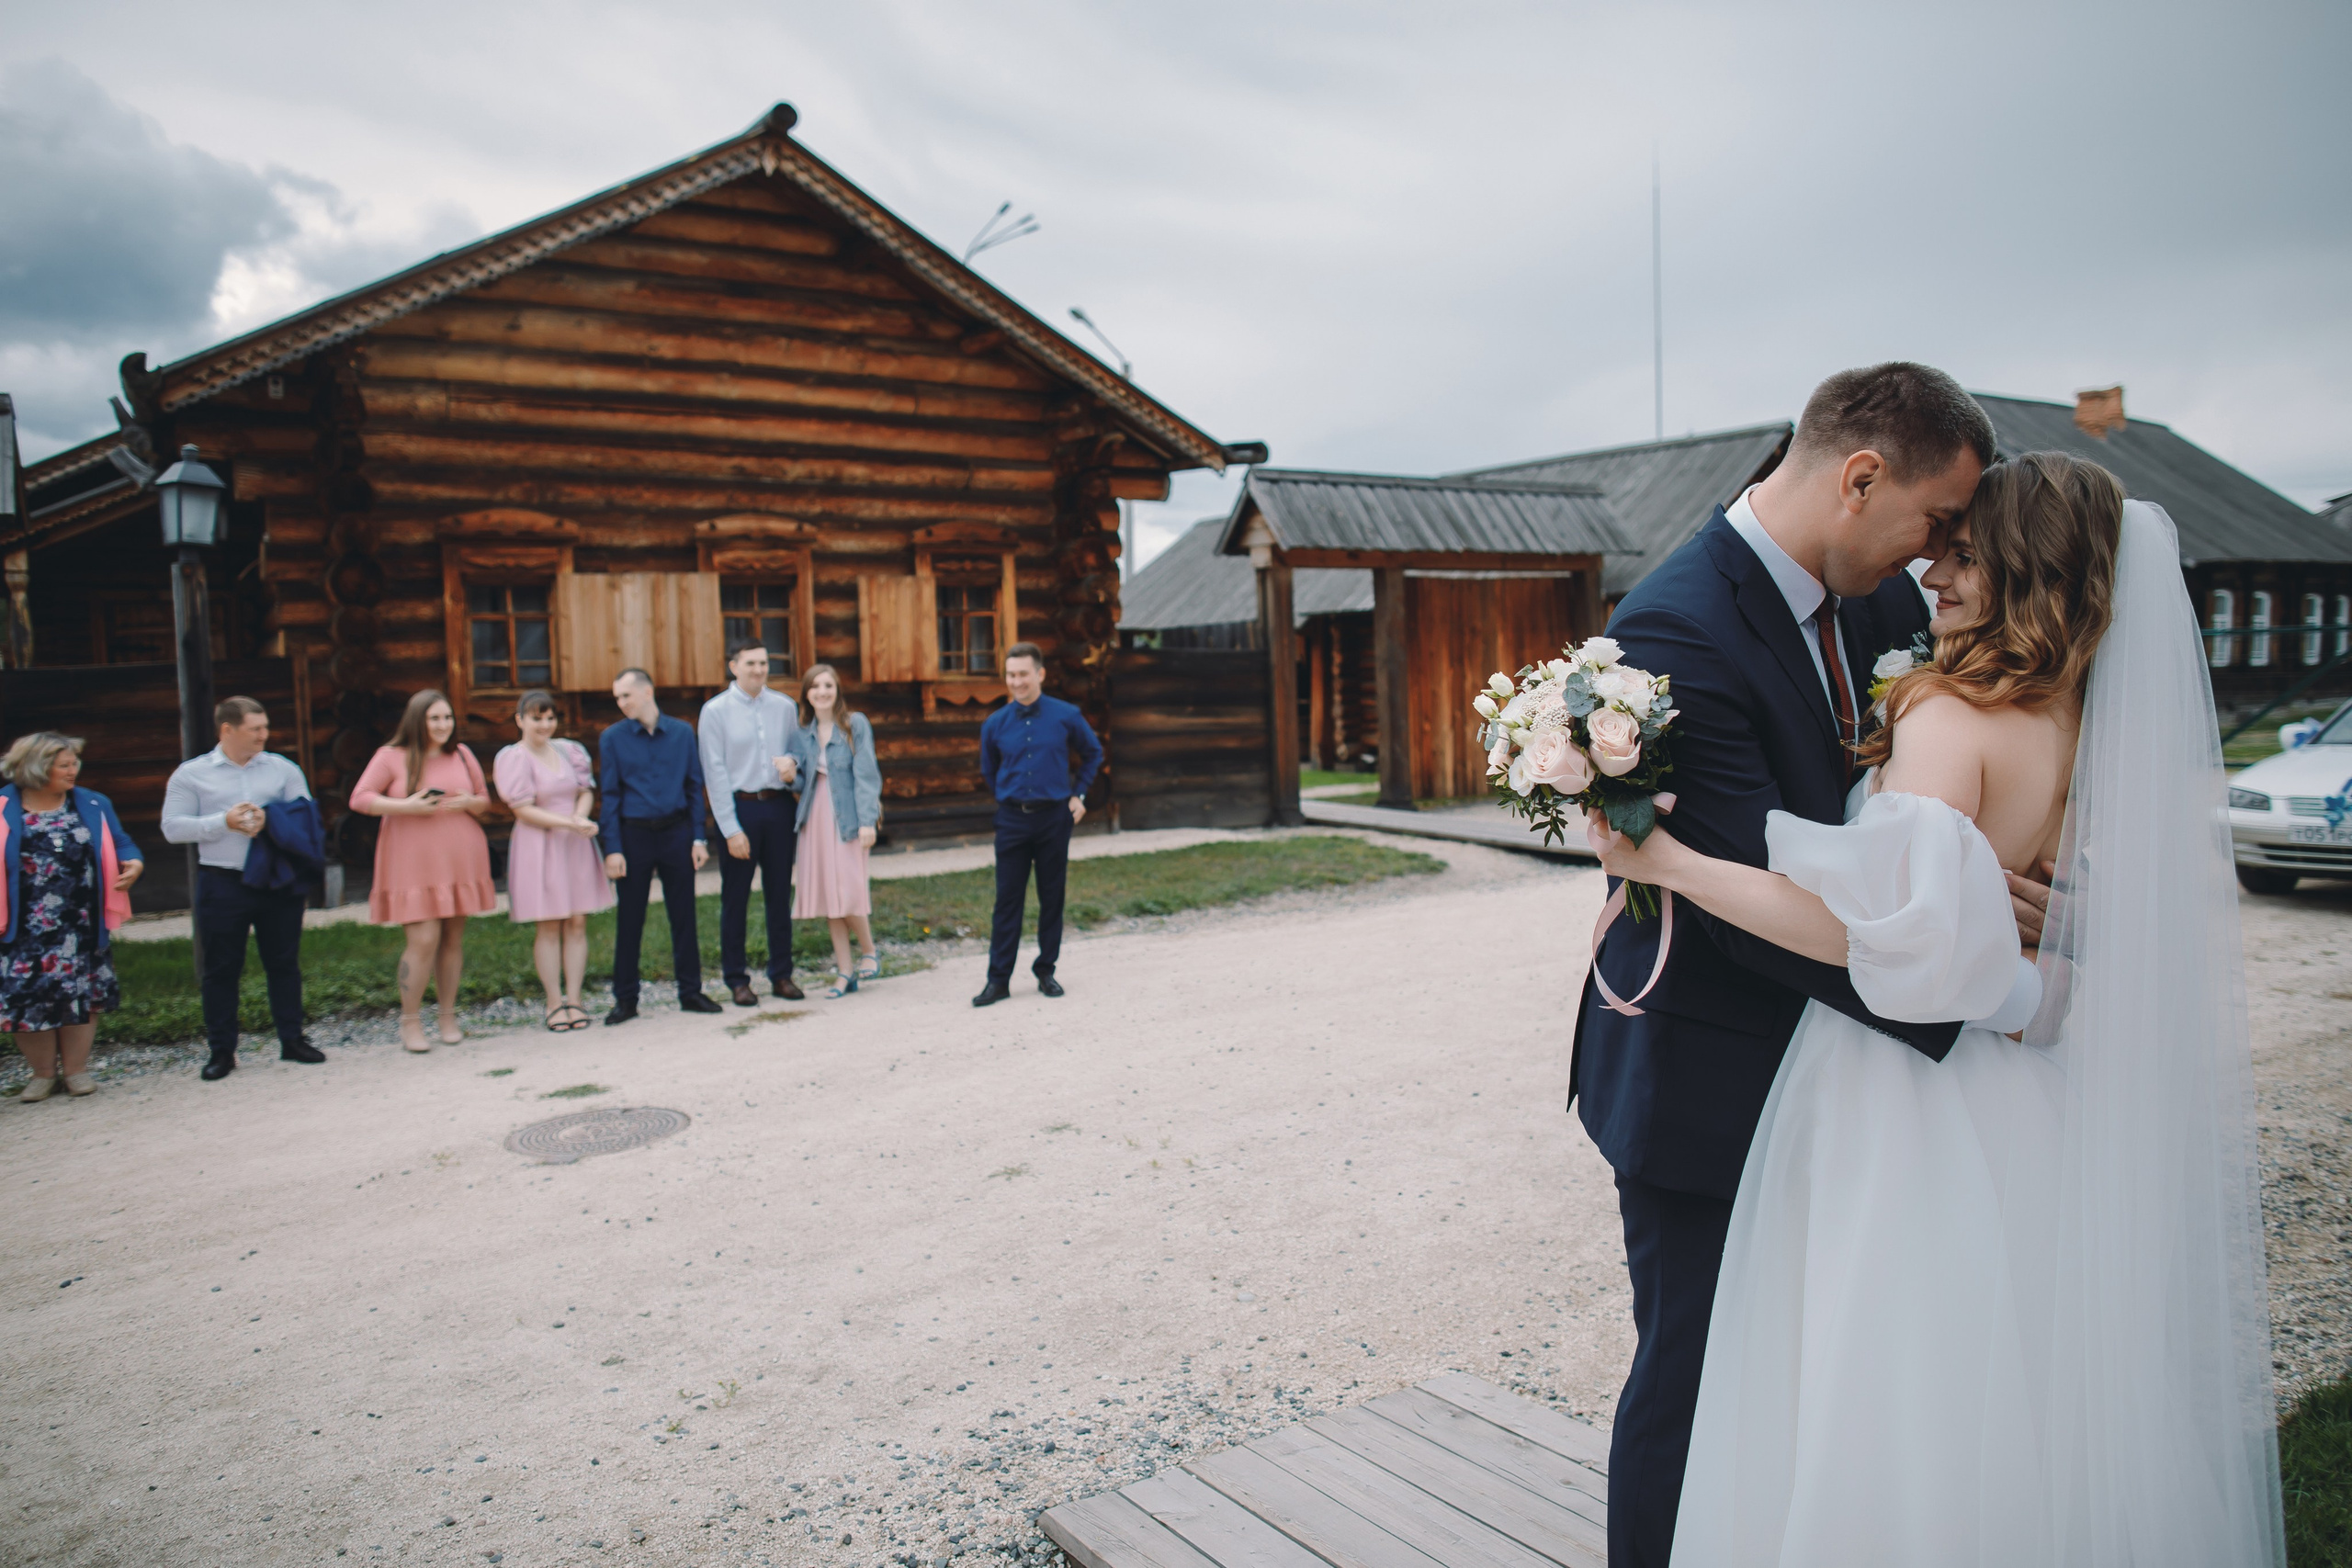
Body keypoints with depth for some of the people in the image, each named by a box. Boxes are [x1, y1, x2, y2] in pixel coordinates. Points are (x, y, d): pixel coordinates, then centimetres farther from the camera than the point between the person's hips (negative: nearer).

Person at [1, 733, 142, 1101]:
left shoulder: (93, 805, 5)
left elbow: (120, 844, 11)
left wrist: (133, 863, -11)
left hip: (81, 926, 1)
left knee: (80, 992, 5)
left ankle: (76, 1069, 20)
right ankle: (42, 1072, 19)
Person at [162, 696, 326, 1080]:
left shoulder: (283, 769, 6)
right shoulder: (191, 774, 2)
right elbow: (173, 827, -3)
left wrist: (271, 820, -16)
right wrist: (224, 822, -14)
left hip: (279, 881, 1)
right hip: (222, 885, -1)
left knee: (284, 963, 8)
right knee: (221, 969, 5)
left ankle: (292, 1040, 18)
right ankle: (221, 1051, 14)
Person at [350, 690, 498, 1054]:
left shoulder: (462, 753, 11)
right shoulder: (391, 757, -1)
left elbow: (485, 801, 16)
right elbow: (359, 799, -5)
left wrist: (469, 802, -7)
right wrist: (406, 806, -18)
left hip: (459, 860, 4)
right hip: (413, 863, -4)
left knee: (453, 938, 6)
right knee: (424, 939, -11)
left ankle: (448, 1016, 17)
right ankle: (409, 1021, 3)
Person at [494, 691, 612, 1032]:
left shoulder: (568, 751, 9)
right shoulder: (513, 758, -6)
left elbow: (586, 792, 12)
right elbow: (523, 810, -10)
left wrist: (581, 816, -11)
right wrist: (569, 823, -19)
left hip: (576, 844, 4)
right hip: (539, 847, -4)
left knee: (578, 923, 2)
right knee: (549, 926, -2)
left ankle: (574, 999, 8)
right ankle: (554, 1003, 5)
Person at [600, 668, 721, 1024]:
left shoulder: (682, 732, 4)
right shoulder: (613, 738, 0)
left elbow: (694, 787, 7)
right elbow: (609, 796, 0)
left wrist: (698, 838, 1)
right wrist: (612, 848, -7)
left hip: (676, 833, 1)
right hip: (634, 835, -1)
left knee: (683, 916, 6)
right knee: (630, 919, 4)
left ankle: (690, 991, 16)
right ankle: (625, 999, 13)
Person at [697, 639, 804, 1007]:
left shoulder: (783, 707, 8)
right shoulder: (715, 711, -2)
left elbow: (799, 749, 18)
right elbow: (715, 772, -6)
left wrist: (792, 762, -9)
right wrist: (731, 829, -11)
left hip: (778, 807, 3)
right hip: (738, 808, -3)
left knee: (780, 894, 9)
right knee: (735, 898, 3)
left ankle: (781, 974, 19)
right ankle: (737, 979, 12)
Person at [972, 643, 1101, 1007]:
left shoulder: (1066, 716, -3)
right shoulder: (995, 724, 0)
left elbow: (1093, 753, 13)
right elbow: (988, 772, 18)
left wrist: (1078, 795, 8)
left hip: (1055, 817, 0)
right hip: (1012, 820, 0)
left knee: (1052, 898, 6)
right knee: (1007, 900, 0)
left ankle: (1046, 971, 19)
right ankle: (999, 980, 4)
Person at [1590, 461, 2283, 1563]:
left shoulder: (1951, 716, -19)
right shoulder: (2097, 726, 4)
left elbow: (1876, 929, -32)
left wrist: (1669, 861, -29)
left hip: (1911, 1116, -8)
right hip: (2032, 1117, 8)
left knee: (1886, 1424, 8)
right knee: (2009, 1424, 23)